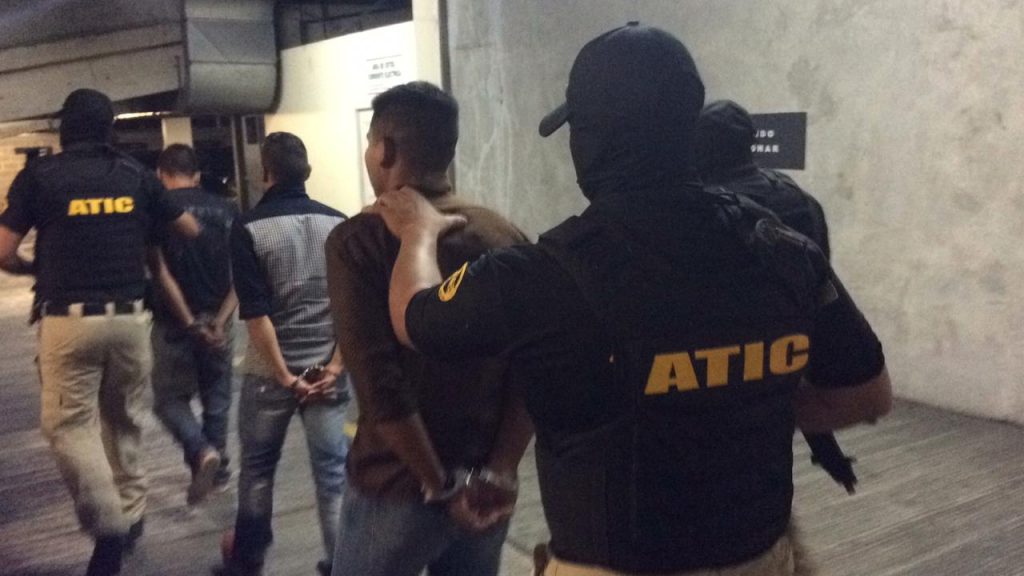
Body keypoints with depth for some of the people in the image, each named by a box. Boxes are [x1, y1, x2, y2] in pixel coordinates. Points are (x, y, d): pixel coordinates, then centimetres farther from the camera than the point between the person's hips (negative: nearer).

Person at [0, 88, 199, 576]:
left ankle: (108, 525, -10)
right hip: (130, 317, 4)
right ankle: (131, 516, 27)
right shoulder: (135, 174, 6)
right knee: (124, 420, 18)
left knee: (68, 424, 3)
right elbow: (191, 231, 14)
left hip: (69, 319, -3)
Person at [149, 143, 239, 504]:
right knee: (216, 397, 16)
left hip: (174, 322, -3)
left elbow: (160, 271, -14)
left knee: (170, 398, 11)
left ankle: (202, 452, -13)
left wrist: (189, 321, -12)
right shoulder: (226, 209, 4)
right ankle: (219, 470, 23)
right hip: (216, 320, 3)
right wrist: (221, 319, -8)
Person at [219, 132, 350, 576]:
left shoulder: (248, 228, -7)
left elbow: (255, 312, -13)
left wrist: (284, 374, -9)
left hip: (270, 370, -1)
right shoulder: (339, 225, 0)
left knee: (257, 467, 16)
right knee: (333, 472, 6)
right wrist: (335, 365, -2)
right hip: (326, 369, 1)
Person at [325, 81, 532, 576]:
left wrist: (440, 487, -13)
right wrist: (500, 471, -4)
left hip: (397, 489, -4)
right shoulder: (506, 237, 1)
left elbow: (381, 386, -20)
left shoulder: (360, 241, -12)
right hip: (485, 492, 4)